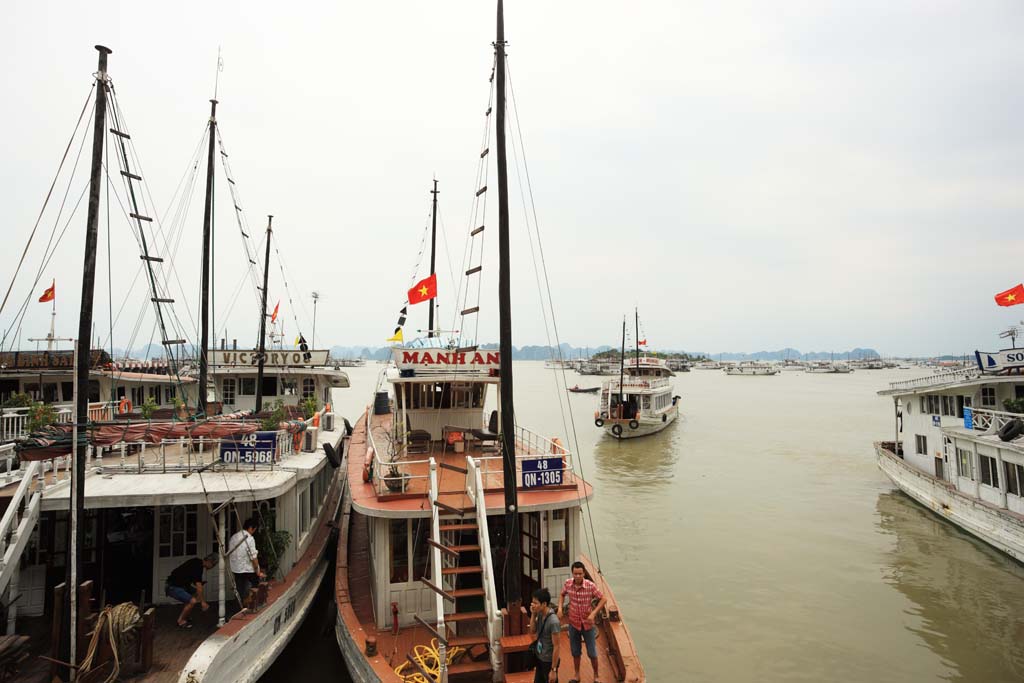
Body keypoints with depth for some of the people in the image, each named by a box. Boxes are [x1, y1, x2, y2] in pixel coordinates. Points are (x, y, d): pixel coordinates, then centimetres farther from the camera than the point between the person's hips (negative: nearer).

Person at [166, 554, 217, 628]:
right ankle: (181, 621, -1)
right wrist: (203, 602, -18)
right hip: (172, 587, -10)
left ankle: (184, 618, 18)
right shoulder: (198, 566, -22)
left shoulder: (197, 562, 7)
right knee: (192, 601, -22)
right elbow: (199, 586, -23)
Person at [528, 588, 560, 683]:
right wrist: (533, 614, -8)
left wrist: (553, 669, -19)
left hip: (549, 662, -8)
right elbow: (532, 631, 7)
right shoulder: (540, 615, -6)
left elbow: (556, 647, -23)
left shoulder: (553, 621, -28)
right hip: (540, 659, 8)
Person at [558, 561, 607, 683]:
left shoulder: (590, 585, -24)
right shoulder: (568, 584, -14)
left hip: (588, 624, -2)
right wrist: (560, 608, -9)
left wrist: (593, 613, -23)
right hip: (573, 623, 3)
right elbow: (562, 595, 6)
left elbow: (603, 599, -15)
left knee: (592, 652, 9)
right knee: (575, 651, 18)